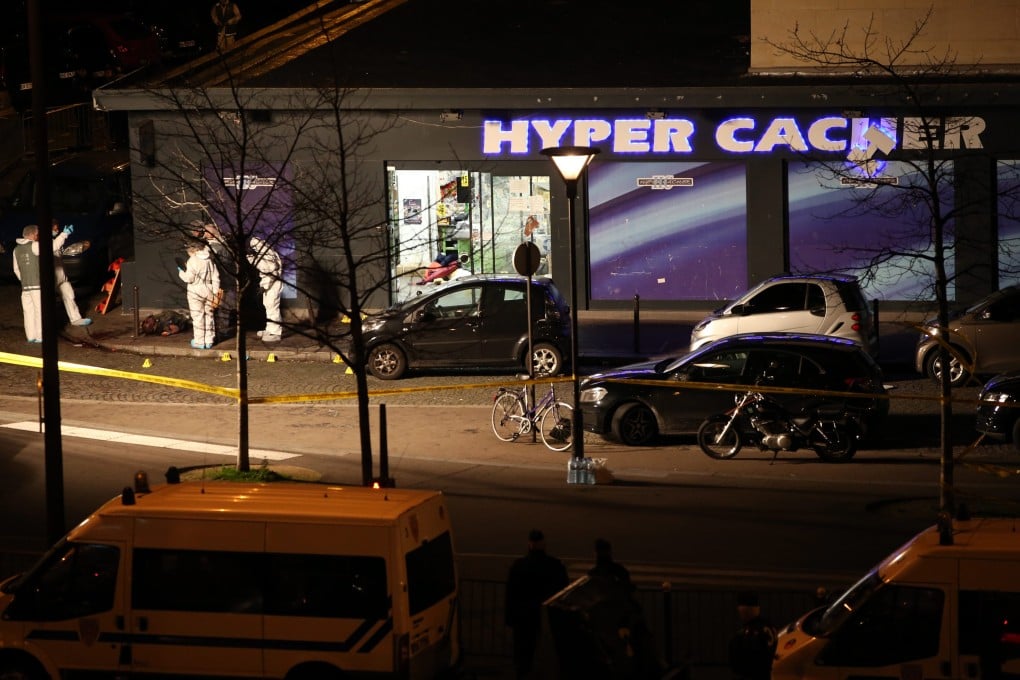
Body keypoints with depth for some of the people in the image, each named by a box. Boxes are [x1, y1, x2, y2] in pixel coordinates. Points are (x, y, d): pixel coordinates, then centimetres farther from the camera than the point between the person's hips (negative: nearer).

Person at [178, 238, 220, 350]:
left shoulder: (193, 260, -12)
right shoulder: (209, 260, 6)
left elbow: (189, 278, -15)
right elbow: (215, 277, 7)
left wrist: (181, 272, 3)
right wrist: (215, 292, 11)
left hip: (196, 291, -6)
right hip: (208, 291, 6)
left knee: (198, 316, 1)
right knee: (208, 315, 13)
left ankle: (199, 342, 3)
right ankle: (209, 341, 18)